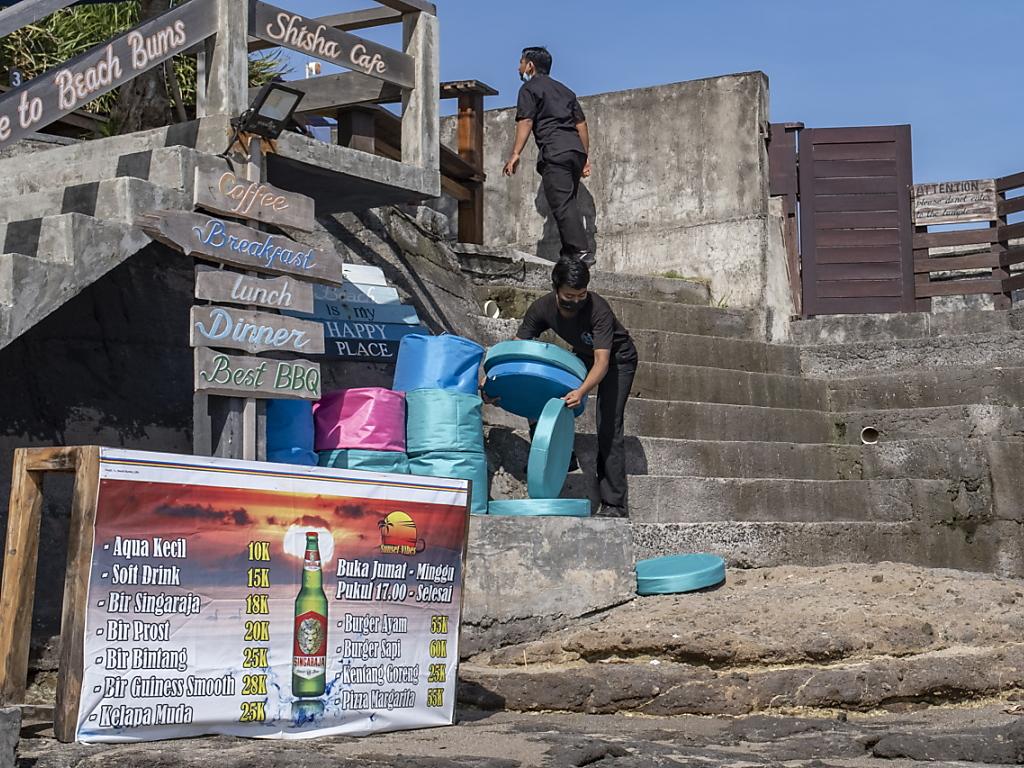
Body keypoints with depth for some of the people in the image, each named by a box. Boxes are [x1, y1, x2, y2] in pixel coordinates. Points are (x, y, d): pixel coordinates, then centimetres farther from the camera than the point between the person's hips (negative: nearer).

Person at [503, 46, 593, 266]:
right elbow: (581, 124, 23)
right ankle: (570, 252, 8)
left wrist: (515, 154, -11)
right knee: (569, 202, 12)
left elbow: (526, 121, -7)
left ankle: (580, 251, -21)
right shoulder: (564, 90, 28)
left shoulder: (530, 88, 7)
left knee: (562, 204, -12)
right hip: (576, 149, 7)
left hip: (554, 151, -7)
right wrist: (586, 157, 23)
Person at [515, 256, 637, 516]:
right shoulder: (542, 308, -22)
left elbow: (602, 362, -43)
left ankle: (613, 504, -16)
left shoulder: (597, 309, -37)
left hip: (617, 359, -6)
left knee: (609, 426, -16)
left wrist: (581, 392, -59)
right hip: (584, 355, 6)